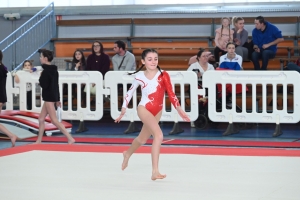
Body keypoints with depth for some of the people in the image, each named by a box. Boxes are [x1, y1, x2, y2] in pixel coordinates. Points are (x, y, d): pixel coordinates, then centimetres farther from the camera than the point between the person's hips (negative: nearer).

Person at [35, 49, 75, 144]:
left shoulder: (46, 71, -18)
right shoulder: (53, 70, 11)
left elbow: (44, 85, -22)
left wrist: (40, 78, -2)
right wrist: (57, 99, 18)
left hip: (49, 97, -10)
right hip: (53, 96, 10)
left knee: (54, 120, -8)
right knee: (41, 118, 15)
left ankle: (70, 138, -12)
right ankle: (39, 141, 20)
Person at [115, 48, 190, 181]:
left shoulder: (163, 75, -5)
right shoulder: (140, 77, -6)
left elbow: (170, 93, -5)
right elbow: (130, 92, 9)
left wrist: (179, 109, -13)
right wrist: (124, 108, 11)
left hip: (157, 111, 4)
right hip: (144, 109, -4)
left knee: (142, 139, 22)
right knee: (158, 135, -26)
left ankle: (127, 154, 56)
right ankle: (155, 171, -24)